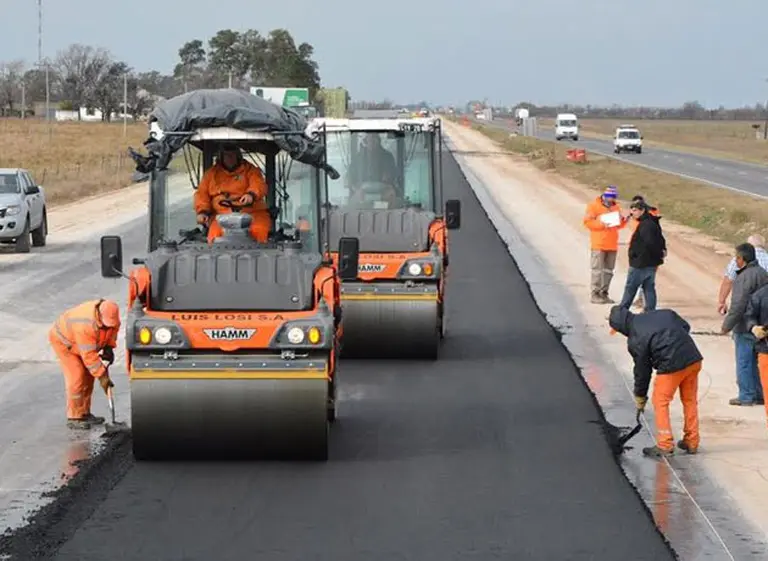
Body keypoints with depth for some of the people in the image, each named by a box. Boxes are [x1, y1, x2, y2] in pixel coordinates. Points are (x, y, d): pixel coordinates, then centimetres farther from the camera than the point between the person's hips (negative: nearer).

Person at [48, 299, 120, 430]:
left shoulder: (111, 315, -20)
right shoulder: (86, 325, -42)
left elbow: (114, 328, 5)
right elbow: (89, 355, -38)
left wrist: (109, 347, -8)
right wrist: (102, 376, -35)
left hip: (79, 340, 8)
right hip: (62, 339, -8)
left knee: (88, 375, 5)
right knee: (77, 376, -15)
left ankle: (84, 413, 14)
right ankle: (73, 418, -10)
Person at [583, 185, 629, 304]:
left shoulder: (616, 207, 13)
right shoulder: (594, 205, -3)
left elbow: (619, 225, 19)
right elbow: (587, 221, -9)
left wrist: (623, 219, -3)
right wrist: (601, 224, -20)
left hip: (612, 245, 6)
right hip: (598, 245, -6)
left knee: (608, 270, 10)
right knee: (597, 270, -6)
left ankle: (604, 293, 17)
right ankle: (595, 295, -3)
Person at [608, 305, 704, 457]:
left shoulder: (635, 341, -3)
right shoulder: (662, 314, 12)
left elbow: (642, 369, 4)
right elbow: (685, 326, 15)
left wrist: (640, 396, 16)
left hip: (671, 366, -7)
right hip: (694, 359, 7)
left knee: (660, 402, 7)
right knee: (690, 400, 17)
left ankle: (665, 446, 6)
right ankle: (692, 442, 25)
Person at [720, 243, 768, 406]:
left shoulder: (745, 277, -21)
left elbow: (738, 305, -23)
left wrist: (727, 325, -14)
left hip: (745, 328, -9)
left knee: (744, 362, 1)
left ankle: (746, 396, 5)